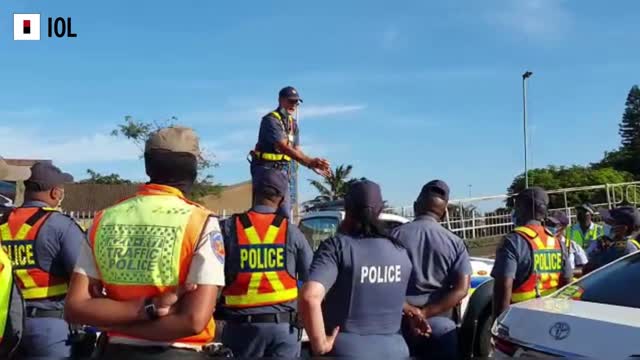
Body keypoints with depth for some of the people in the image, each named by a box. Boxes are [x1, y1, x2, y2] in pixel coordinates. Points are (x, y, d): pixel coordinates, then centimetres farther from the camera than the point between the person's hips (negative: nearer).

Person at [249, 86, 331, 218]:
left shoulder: (293, 124, 11)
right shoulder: (271, 120, -16)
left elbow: (296, 150, 5)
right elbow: (283, 147, -28)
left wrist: (314, 166, -14)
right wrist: (310, 161, -37)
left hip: (281, 169, 8)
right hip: (265, 167, -8)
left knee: (285, 212, 4)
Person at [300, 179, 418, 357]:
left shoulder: (337, 246, -13)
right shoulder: (400, 252, 4)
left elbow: (310, 297, -28)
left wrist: (320, 343, -18)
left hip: (345, 350, -4)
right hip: (393, 348, 5)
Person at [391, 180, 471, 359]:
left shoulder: (396, 235, -1)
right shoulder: (455, 243, 1)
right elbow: (461, 289, -8)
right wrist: (424, 314, -12)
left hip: (399, 324, 0)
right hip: (440, 328, 0)